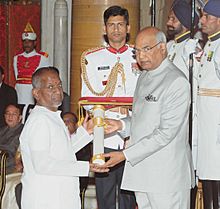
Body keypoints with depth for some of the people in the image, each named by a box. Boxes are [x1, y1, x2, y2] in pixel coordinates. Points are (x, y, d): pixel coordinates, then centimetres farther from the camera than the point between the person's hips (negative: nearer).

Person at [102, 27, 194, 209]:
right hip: (140, 170, 8)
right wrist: (122, 125, 2)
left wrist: (125, 155, -18)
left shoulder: (177, 81, -14)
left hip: (167, 174, -8)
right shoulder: (144, 76, 15)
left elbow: (166, 132, -18)